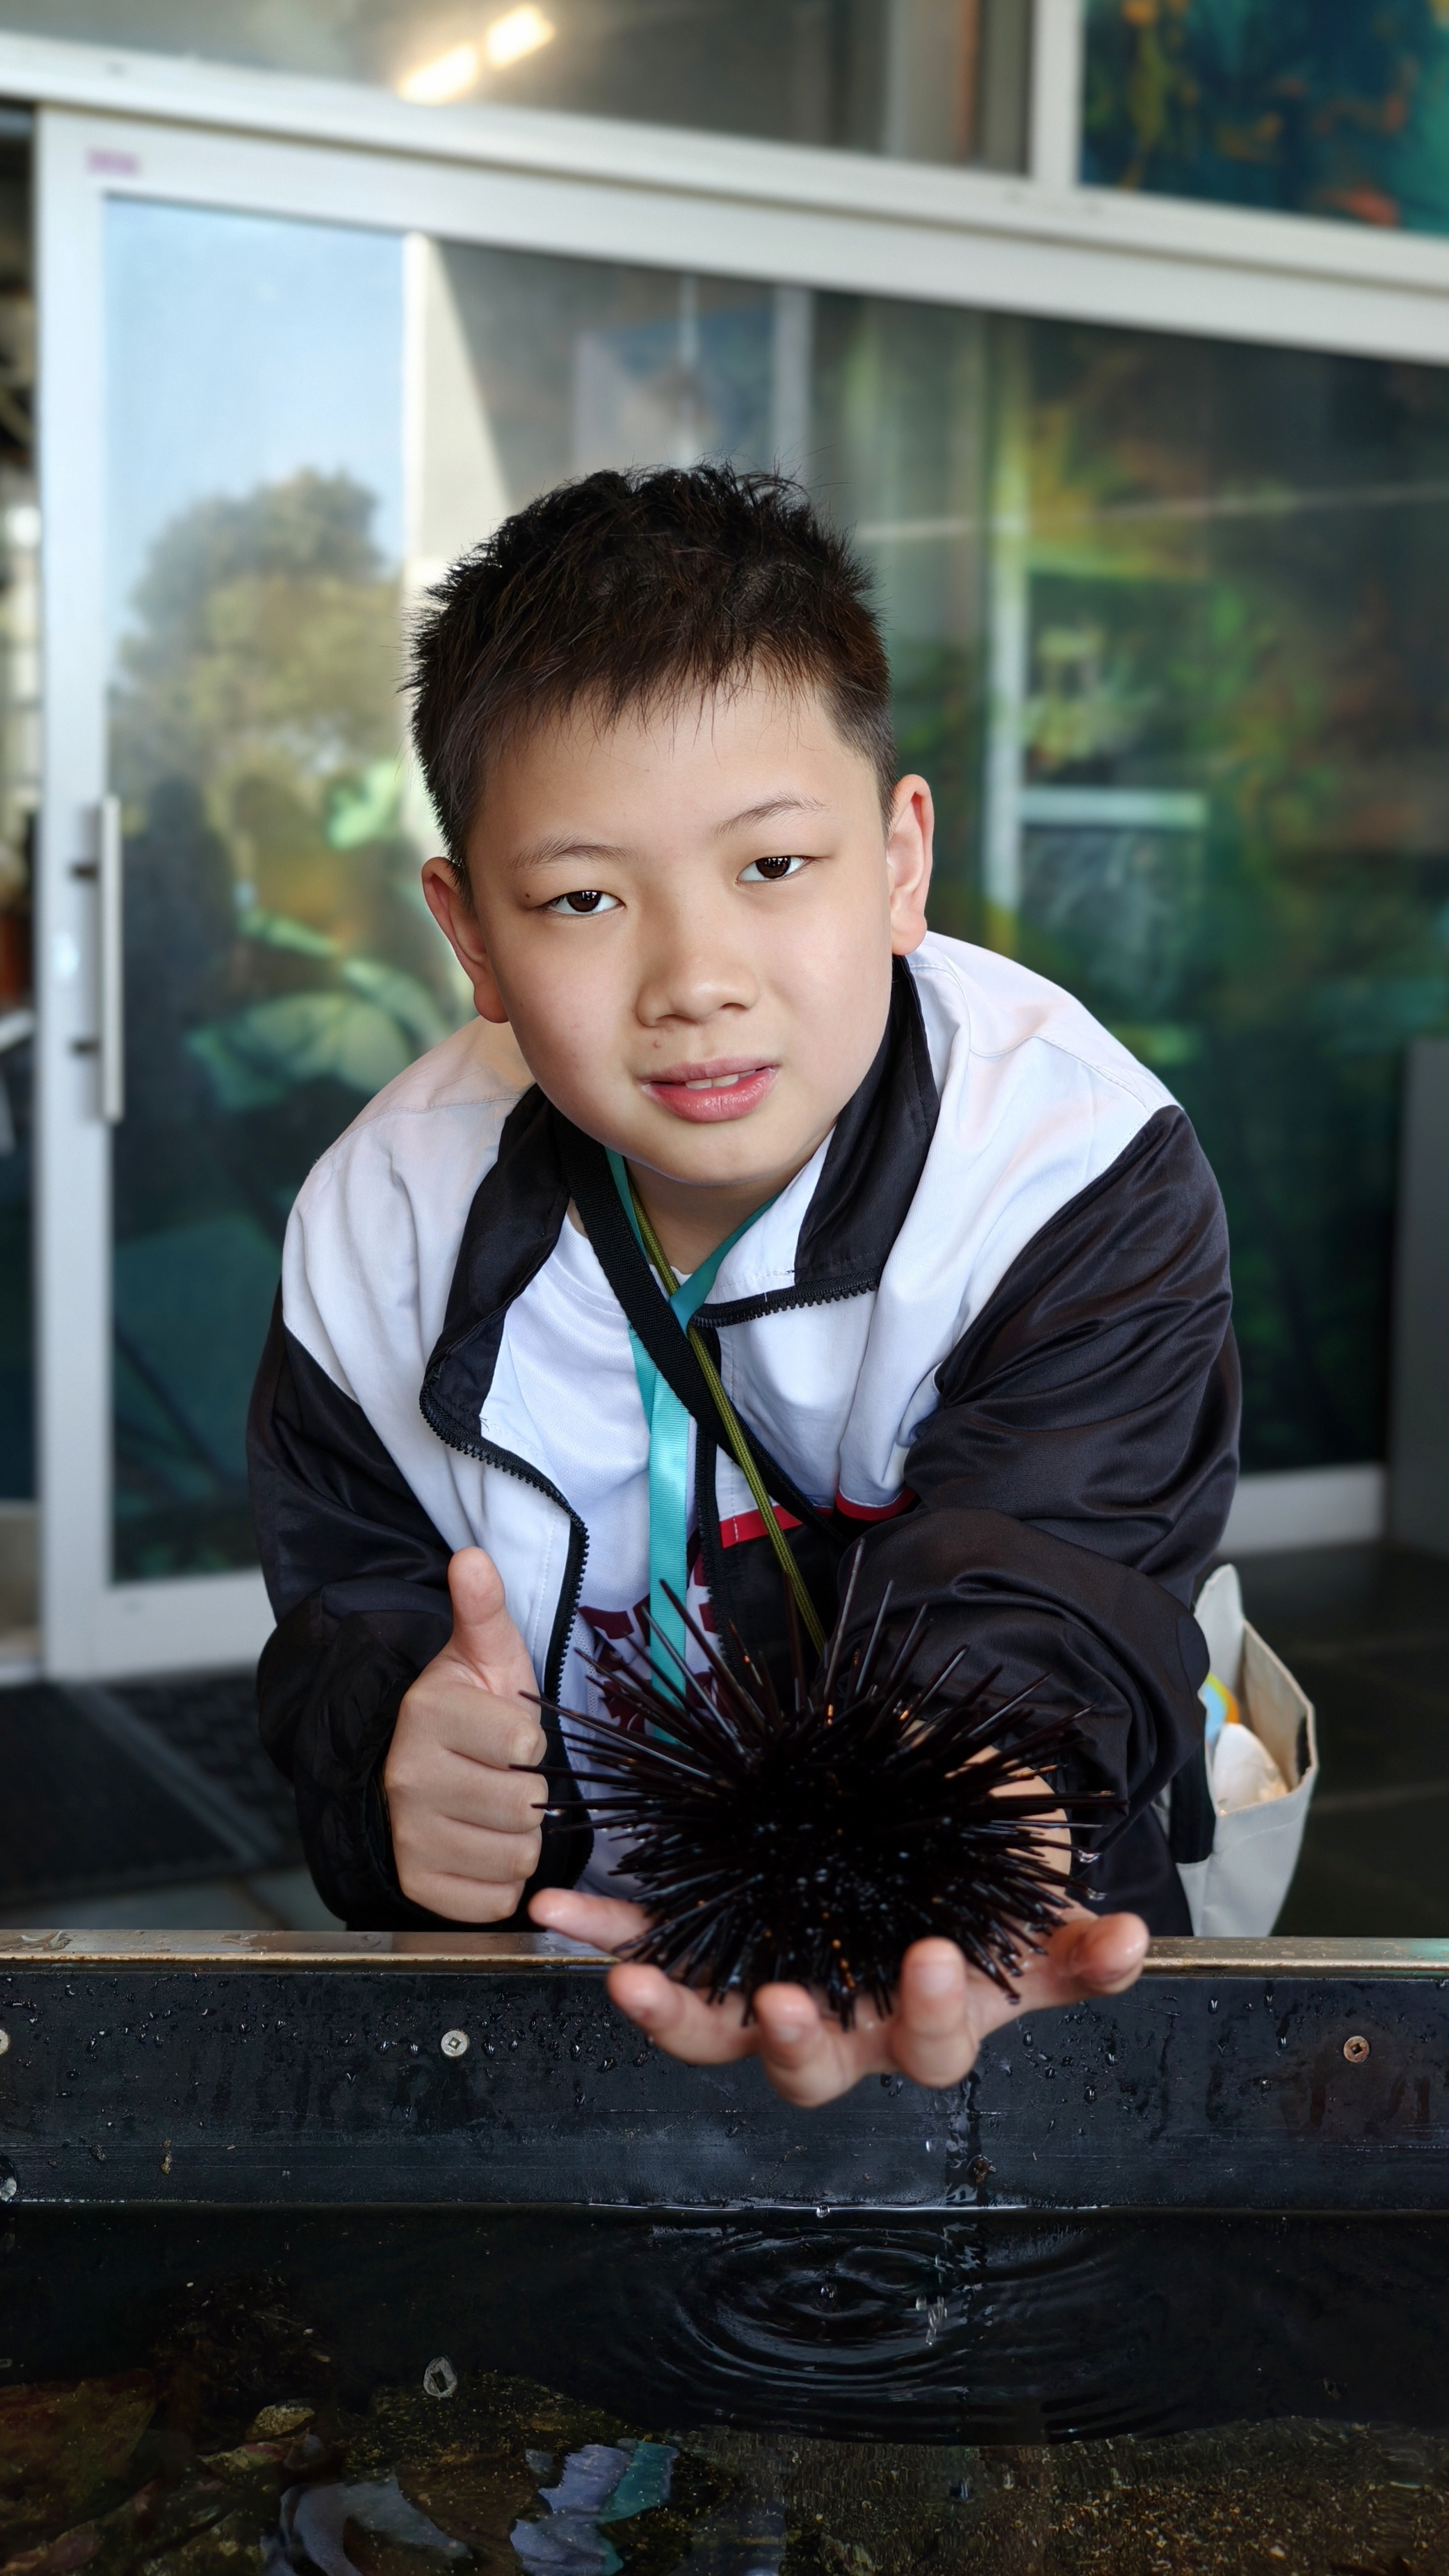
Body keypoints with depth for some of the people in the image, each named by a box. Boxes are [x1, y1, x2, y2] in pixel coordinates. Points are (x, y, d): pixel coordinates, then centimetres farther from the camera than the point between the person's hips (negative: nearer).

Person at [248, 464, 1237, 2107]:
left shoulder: (1086, 1174, -19)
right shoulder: (387, 1217, -9)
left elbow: (1026, 1622, -31)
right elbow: (349, 1594, 2)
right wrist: (395, 1758, -23)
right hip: (557, 1928, 2)